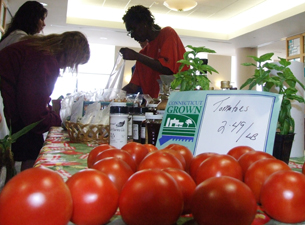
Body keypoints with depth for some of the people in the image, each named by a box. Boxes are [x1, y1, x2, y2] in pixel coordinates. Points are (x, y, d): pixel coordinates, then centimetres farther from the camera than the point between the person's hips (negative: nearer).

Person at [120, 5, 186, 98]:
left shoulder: (167, 33, 2)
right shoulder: (143, 53, 18)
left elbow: (167, 69, -13)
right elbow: (132, 87, 14)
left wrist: (136, 56, -12)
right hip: (157, 100, 6)